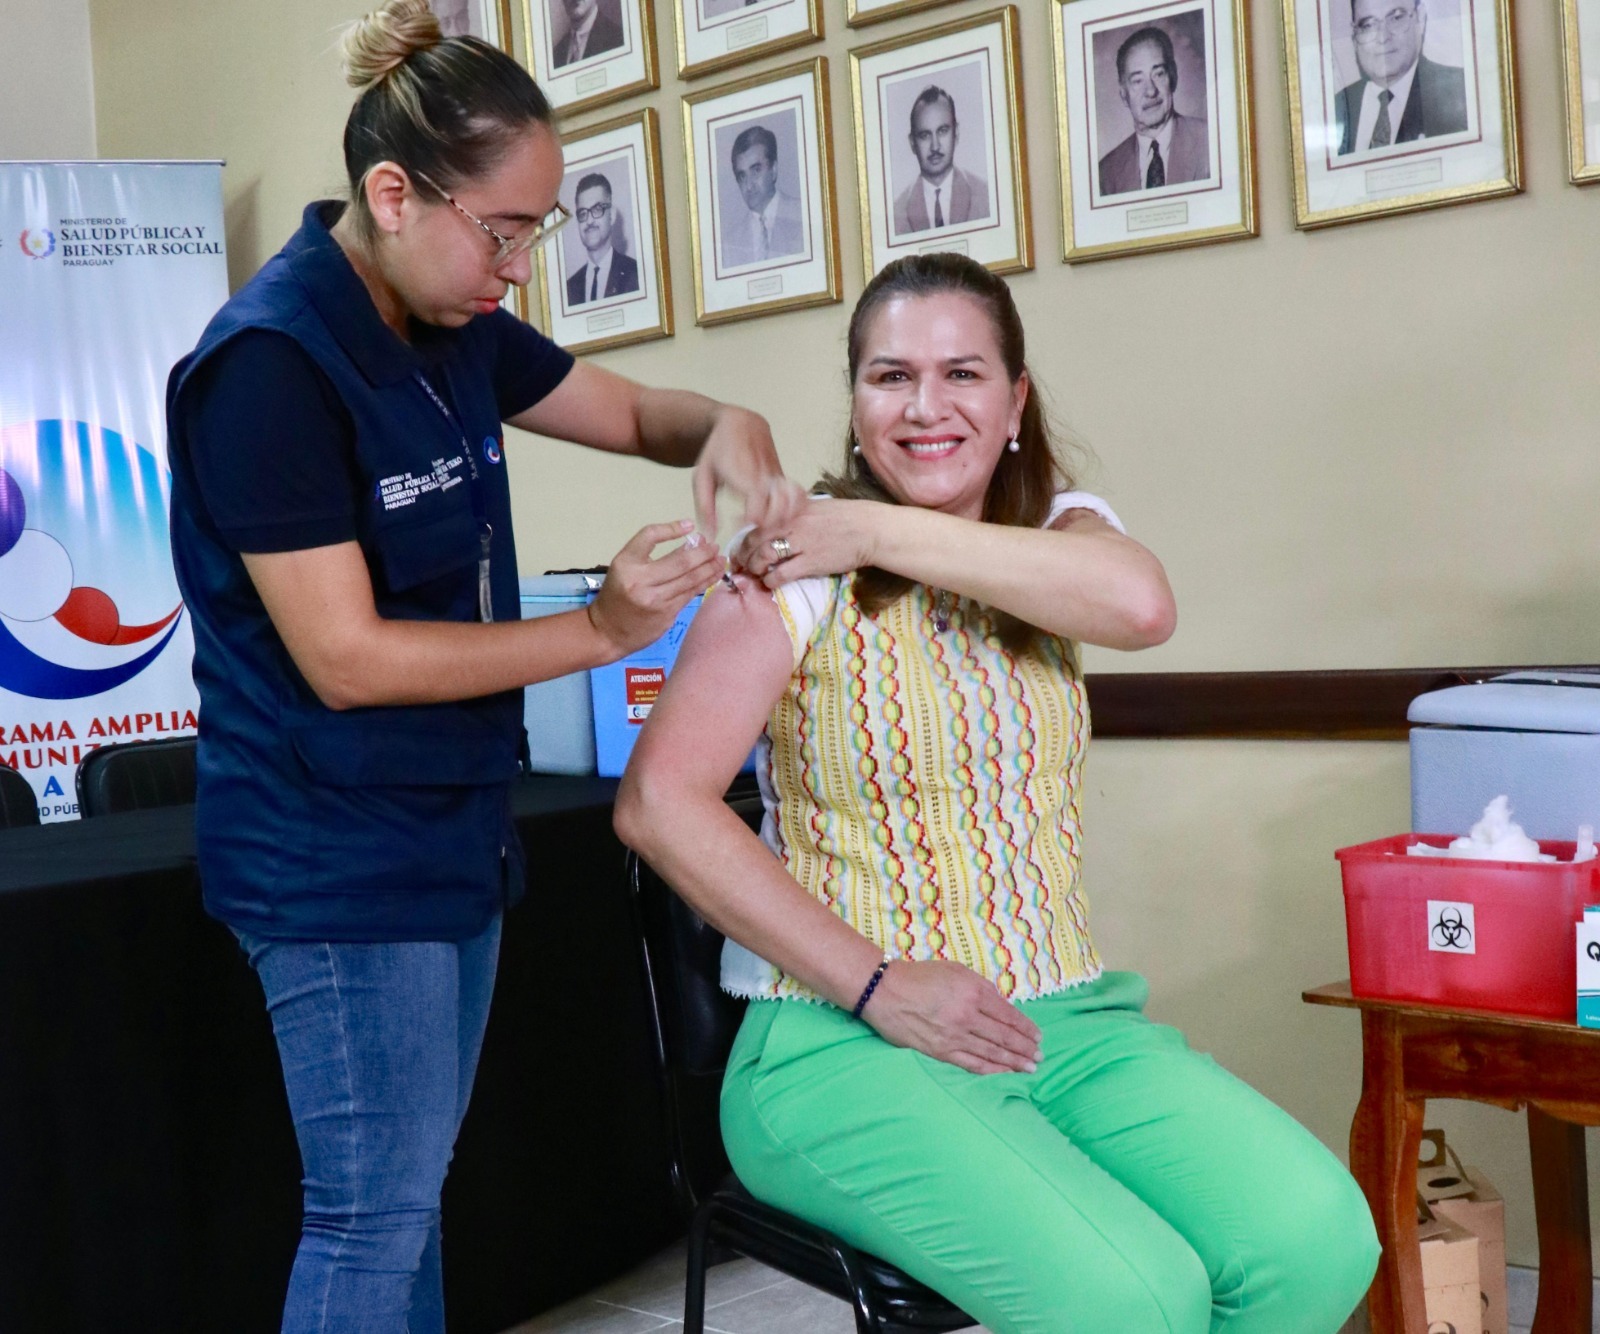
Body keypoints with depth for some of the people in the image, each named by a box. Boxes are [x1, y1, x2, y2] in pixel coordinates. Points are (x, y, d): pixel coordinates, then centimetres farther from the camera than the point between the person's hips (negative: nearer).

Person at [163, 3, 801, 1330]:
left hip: (452, 828, 8)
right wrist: (599, 631, -22)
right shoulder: (272, 362, -20)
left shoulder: (452, 329, 5)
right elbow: (345, 659, -22)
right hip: (339, 858, -8)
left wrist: (727, 427, -8)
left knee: (408, 1193, 17)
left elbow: (632, 411, 15)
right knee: (375, 1215, -1)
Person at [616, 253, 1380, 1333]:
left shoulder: (1060, 527, 10)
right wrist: (878, 985, -17)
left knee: (1320, 1240, -19)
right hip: (846, 1045, -4)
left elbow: (1141, 604, -16)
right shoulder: (801, 576, -3)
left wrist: (881, 531, -16)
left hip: (1068, 1018, 5)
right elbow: (659, 802, -14)